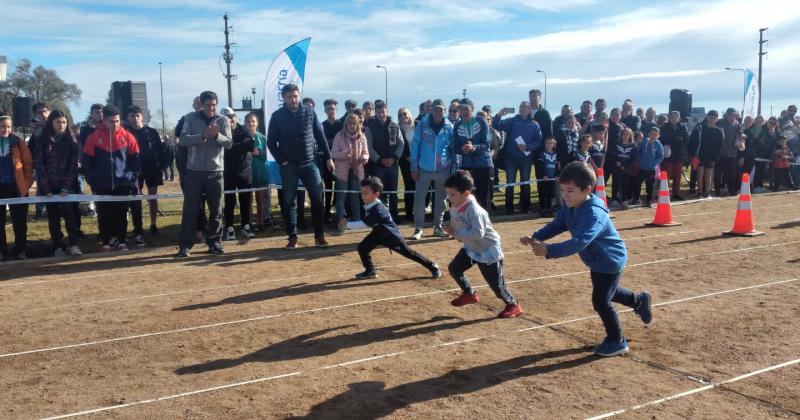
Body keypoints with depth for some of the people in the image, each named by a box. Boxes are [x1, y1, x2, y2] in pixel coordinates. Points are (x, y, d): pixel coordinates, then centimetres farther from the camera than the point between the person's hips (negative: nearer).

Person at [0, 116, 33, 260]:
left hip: (16, 186, -1)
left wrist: (27, 182, -5)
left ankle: (20, 249, 15)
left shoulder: (18, 142, -1)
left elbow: (28, 163, 1)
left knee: (19, 220, 5)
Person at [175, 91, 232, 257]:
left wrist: (216, 135, -28)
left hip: (215, 171, 1)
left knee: (216, 210, 6)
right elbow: (183, 140, -10)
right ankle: (185, 244, 6)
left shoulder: (223, 120, 2)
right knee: (190, 209, 0)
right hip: (194, 170, -1)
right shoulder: (191, 118, 2)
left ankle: (214, 242, 17)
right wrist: (203, 136, -24)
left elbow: (228, 143, -8)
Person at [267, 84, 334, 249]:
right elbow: (271, 142, 2)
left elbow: (321, 137, 7)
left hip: (309, 163, 1)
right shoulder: (277, 116, 0)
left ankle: (319, 236, 7)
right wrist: (281, 160, -7)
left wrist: (328, 157, 4)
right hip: (288, 165, -1)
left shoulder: (310, 113, 4)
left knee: (317, 199, -1)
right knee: (289, 202, 3)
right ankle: (292, 237, 12)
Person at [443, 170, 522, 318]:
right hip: (471, 248, 8)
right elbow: (455, 225, 11)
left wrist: (456, 232, -35)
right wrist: (459, 235, -8)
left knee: (496, 284, -1)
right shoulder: (454, 207, -6)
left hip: (489, 251, -8)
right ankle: (470, 294, 29)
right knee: (454, 268, 9)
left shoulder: (474, 210, -32)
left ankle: (513, 305, 23)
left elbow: (478, 233, -39)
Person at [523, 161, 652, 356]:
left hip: (610, 261, -9)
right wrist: (535, 238, -28)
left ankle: (617, 342, 19)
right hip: (597, 261, 9)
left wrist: (548, 250, -57)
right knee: (607, 293, 29)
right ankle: (640, 301, 55)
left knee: (601, 301, -2)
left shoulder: (594, 214, -38)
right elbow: (556, 225, -9)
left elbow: (579, 243, -48)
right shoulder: (570, 207, -10)